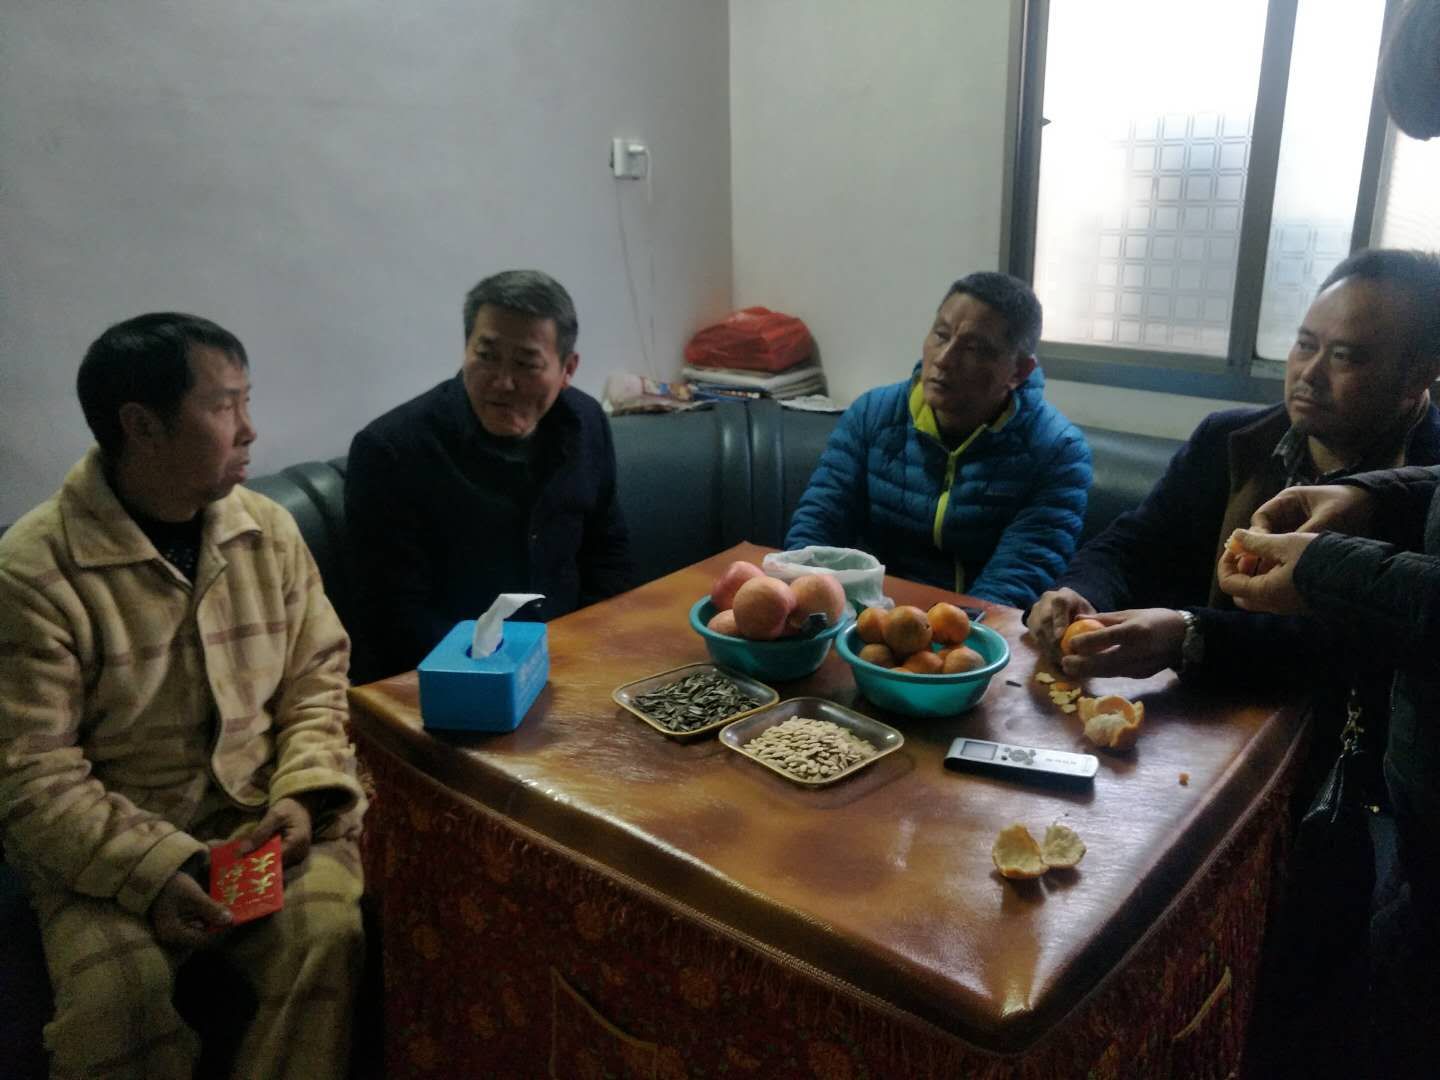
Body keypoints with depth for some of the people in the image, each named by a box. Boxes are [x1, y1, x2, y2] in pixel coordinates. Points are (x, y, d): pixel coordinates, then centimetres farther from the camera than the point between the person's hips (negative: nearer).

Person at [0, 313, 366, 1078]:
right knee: (115, 994, -26)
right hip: (103, 842, -2)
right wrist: (153, 870, -23)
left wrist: (301, 794, -11)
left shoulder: (270, 530, 1)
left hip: (264, 813, 2)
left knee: (327, 935, -24)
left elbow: (317, 679, 5)